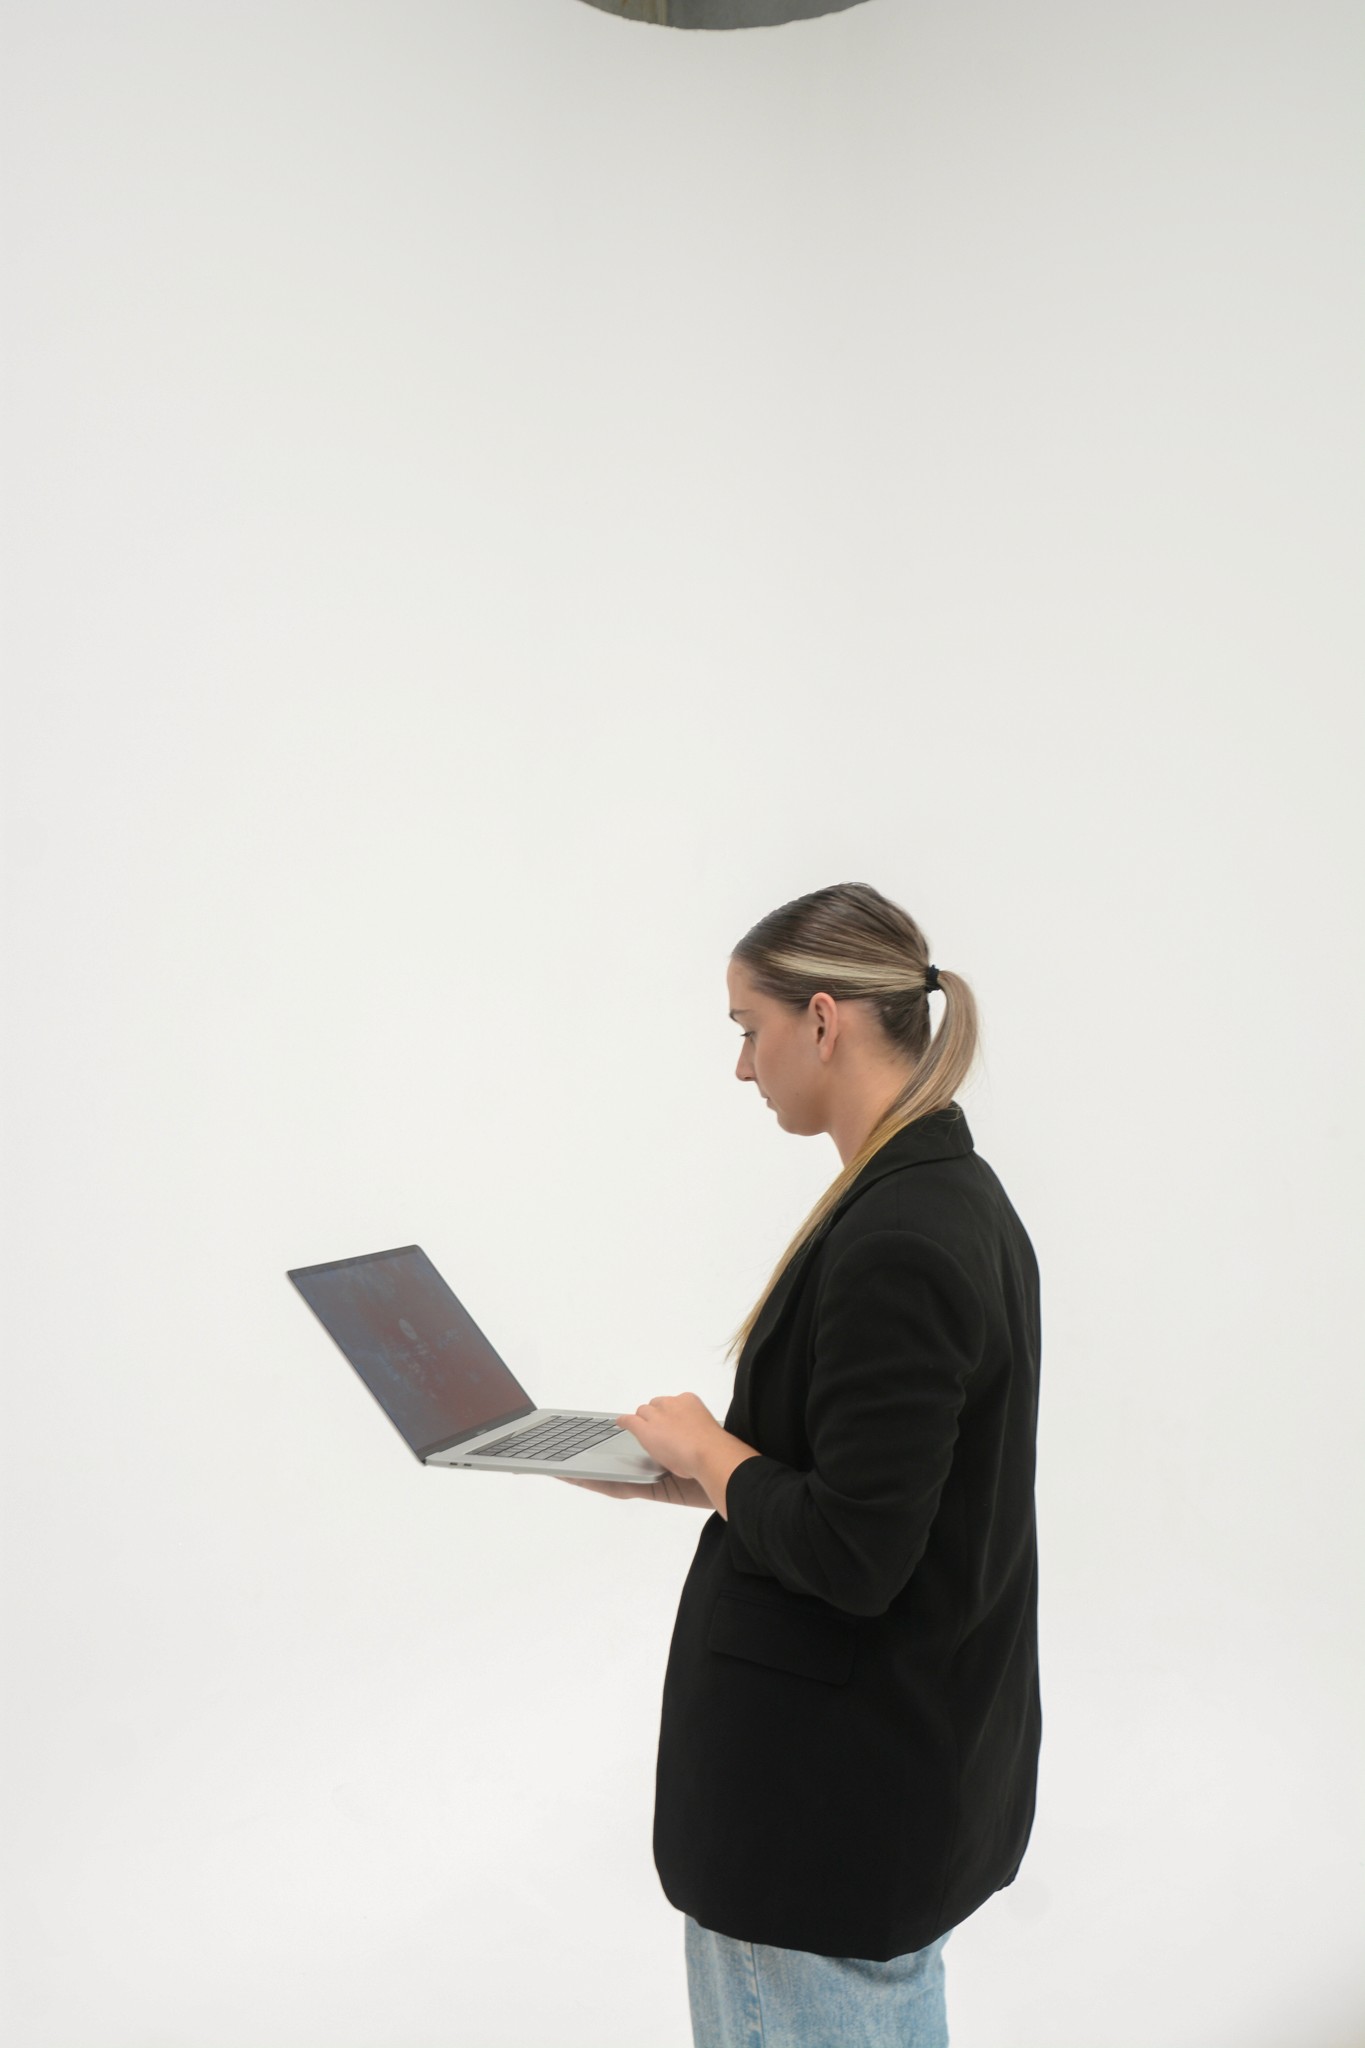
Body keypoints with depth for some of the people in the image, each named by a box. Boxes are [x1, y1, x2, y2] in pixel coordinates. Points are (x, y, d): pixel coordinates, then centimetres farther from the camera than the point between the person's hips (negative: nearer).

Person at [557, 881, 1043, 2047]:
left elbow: (850, 1556, -27)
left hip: (835, 1788, -9)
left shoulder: (892, 1241, -27)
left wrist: (705, 1445, -12)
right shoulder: (956, 1194, 4)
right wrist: (693, 1473, 8)